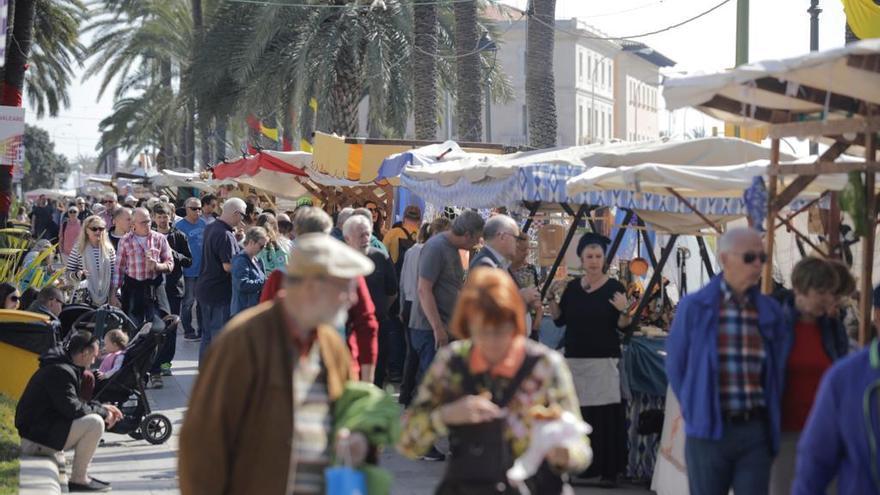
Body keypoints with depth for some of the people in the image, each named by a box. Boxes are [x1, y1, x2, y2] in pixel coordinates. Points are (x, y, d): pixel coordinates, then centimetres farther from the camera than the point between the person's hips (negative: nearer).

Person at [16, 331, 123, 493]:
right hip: (37, 439, -11)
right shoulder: (60, 372, -19)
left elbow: (74, 402, 23)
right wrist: (102, 411, -10)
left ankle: (81, 476, 14)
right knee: (95, 422, -21)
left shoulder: (63, 367, 14)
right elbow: (72, 409, -23)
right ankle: (78, 480, -12)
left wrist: (102, 407, 10)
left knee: (94, 416, 17)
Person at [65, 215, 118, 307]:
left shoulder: (109, 250, 4)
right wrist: (77, 274, -23)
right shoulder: (78, 249, -4)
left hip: (104, 298, 3)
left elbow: (113, 275, 8)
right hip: (83, 298, -3)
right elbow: (67, 271, -2)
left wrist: (113, 296, 5)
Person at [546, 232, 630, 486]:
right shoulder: (572, 287, 10)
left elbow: (623, 326, -3)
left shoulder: (614, 287, -3)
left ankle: (608, 470, -5)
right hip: (575, 358, 4)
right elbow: (559, 320, 14)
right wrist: (554, 298, -1)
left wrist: (624, 311, -23)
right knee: (577, 414, 5)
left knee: (606, 415, -8)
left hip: (604, 360, -4)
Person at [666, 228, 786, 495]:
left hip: (756, 433, 2)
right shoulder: (694, 308, -2)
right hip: (708, 432, -2)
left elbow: (777, 370, 13)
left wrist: (771, 420, 9)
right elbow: (676, 365, 7)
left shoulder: (771, 312, 5)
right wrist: (694, 411, 6)